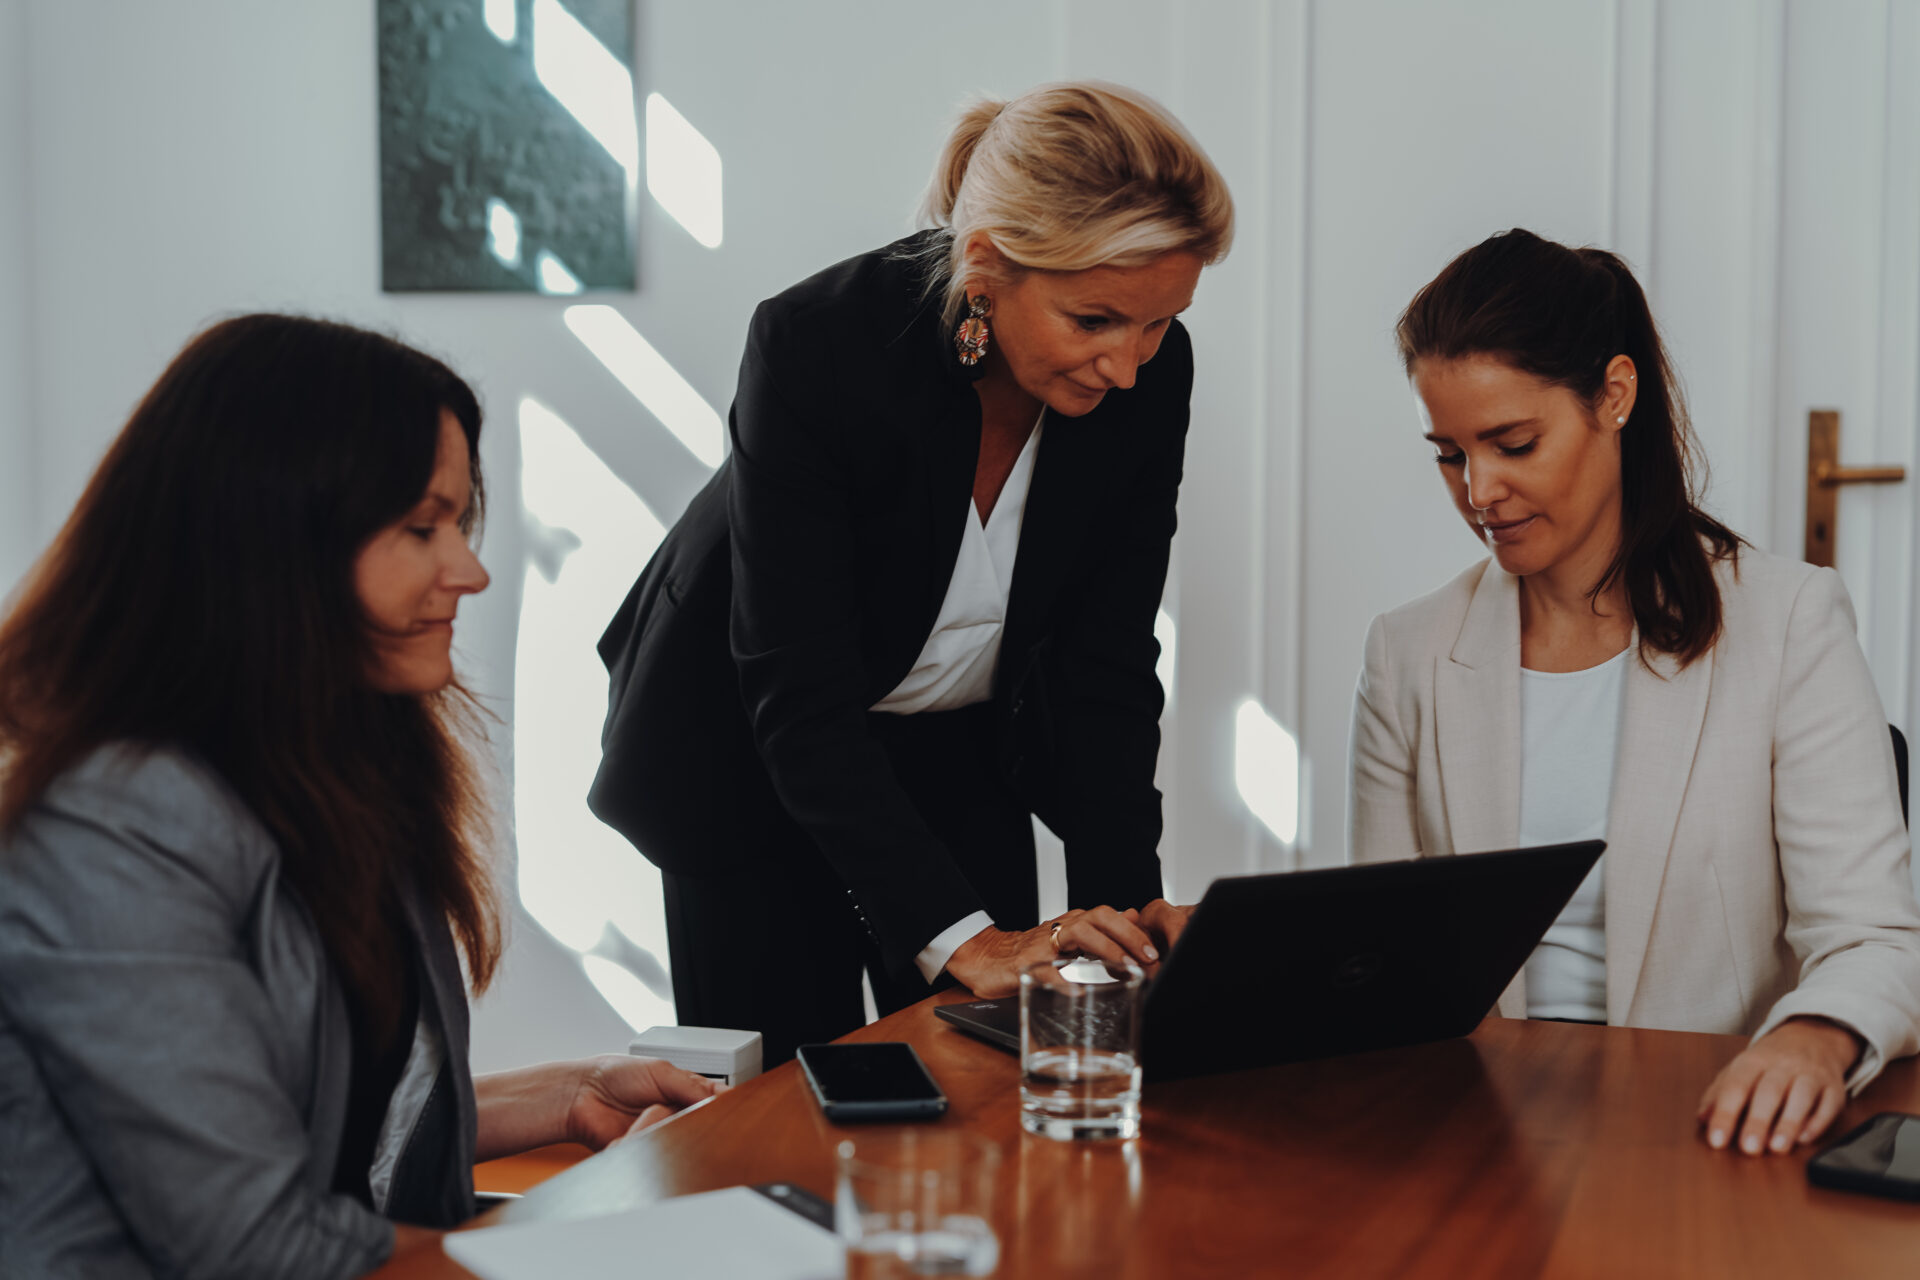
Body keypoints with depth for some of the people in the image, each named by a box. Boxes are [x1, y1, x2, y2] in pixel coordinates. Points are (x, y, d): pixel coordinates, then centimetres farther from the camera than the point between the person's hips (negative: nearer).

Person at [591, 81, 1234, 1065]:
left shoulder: (1151, 373, -19)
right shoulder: (814, 344, -33)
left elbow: (1107, 666, -12)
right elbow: (798, 696, -32)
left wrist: (1121, 909, -23)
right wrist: (962, 938, -39)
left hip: (963, 752, 4)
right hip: (753, 746, -3)